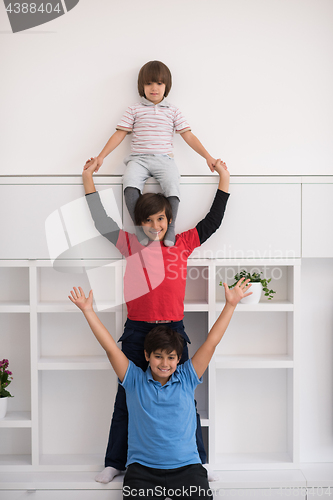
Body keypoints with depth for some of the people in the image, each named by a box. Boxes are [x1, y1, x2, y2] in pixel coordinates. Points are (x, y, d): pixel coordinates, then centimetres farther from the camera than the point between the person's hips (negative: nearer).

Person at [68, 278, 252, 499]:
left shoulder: (186, 378, 7)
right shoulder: (135, 380, 6)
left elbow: (211, 342, 3)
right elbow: (110, 347, 1)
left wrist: (230, 304, -1)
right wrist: (88, 310, -3)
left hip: (186, 466, 1)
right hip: (142, 468, -1)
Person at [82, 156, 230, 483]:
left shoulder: (182, 244, 4)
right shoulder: (132, 245, 3)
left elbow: (213, 221, 7)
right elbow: (101, 221, 4)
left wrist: (223, 177, 6)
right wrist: (88, 178, 5)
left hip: (173, 331, 0)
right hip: (136, 332, 0)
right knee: (126, 400, 11)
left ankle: (197, 462, 23)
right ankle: (115, 462, 25)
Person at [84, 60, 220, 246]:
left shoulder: (173, 111, 14)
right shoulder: (134, 110, 13)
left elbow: (188, 135, 12)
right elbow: (119, 134, 11)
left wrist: (207, 156, 5)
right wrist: (101, 156, 2)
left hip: (164, 159, 0)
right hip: (139, 159, 0)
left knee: (172, 183, -32)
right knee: (130, 182, -33)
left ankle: (170, 227, -25)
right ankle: (139, 226, -27)